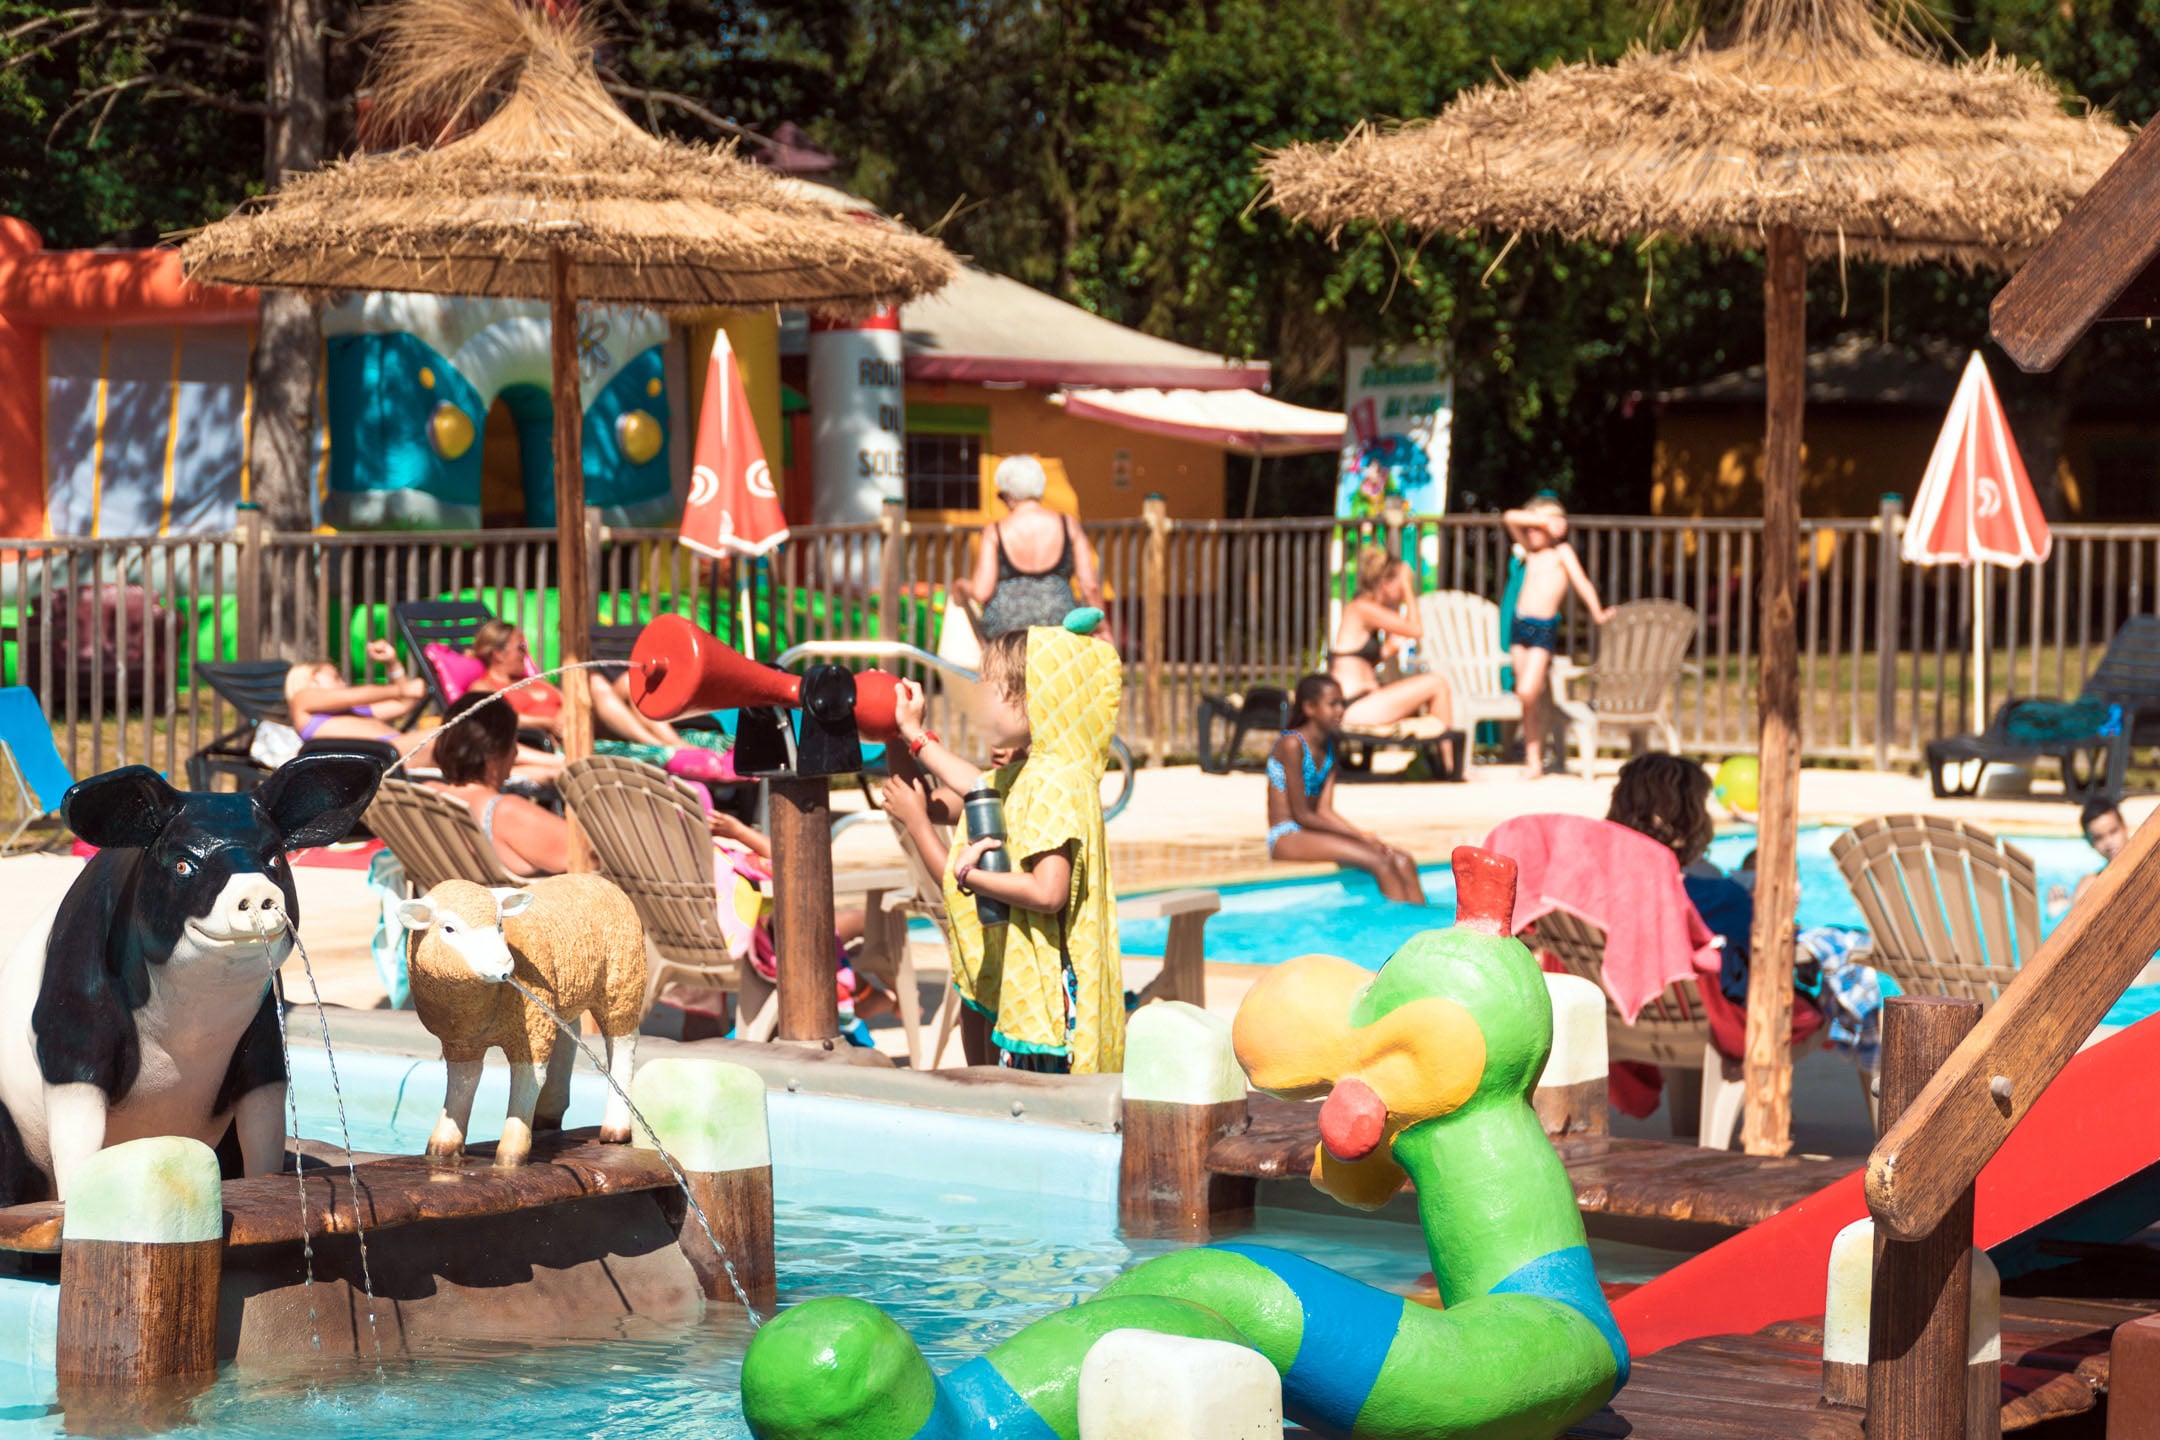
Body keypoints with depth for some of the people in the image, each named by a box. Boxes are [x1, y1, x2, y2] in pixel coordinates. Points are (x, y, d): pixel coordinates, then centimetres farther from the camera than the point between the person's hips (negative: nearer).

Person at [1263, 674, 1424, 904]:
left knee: (1403, 861, -11)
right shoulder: (1292, 744, -12)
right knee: (1379, 862, -26)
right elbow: (1302, 815, -15)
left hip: (1313, 834, 8)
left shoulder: (1328, 747, 14)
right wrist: (1360, 835, -13)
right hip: (1287, 839, -8)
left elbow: (1325, 811, 7)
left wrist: (1361, 834, -10)